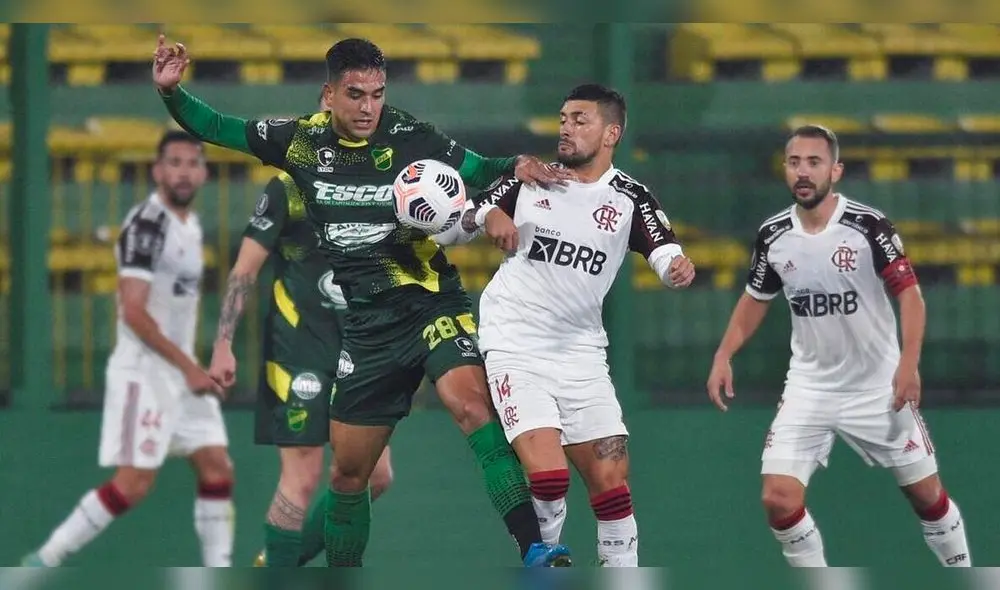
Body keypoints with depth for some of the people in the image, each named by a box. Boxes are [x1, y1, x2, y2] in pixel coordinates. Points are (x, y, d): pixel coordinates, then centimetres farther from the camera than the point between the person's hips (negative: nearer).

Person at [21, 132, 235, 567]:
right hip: (143, 371, -9)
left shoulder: (190, 225, 13)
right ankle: (44, 561, -2)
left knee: (218, 469, 2)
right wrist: (188, 367, -21)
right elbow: (133, 312, -22)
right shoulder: (146, 225, -16)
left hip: (182, 370, 9)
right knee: (133, 483, -11)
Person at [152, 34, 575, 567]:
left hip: (430, 301, -4)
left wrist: (516, 165, -17)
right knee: (348, 471, 11)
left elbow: (478, 172, 4)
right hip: (367, 321, 4)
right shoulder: (303, 139, 2)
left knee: (472, 402, -31)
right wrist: (171, 92, -2)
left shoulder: (409, 137, -6)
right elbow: (215, 128, 13)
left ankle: (533, 550, -40)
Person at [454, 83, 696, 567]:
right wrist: (488, 216, -17)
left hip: (581, 353, 2)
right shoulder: (529, 178, 3)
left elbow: (665, 254, -12)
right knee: (547, 473, -18)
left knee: (611, 482, -2)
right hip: (515, 344, -2)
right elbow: (459, 221, 5)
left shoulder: (629, 199, 2)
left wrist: (678, 266, -36)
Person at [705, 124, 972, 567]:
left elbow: (909, 294, -15)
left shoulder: (868, 225, -15)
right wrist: (723, 357, 2)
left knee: (926, 493, 5)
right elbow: (755, 300, 13)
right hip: (809, 386, 3)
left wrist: (909, 362, -27)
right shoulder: (773, 235, -3)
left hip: (878, 385, -3)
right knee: (778, 497, -11)